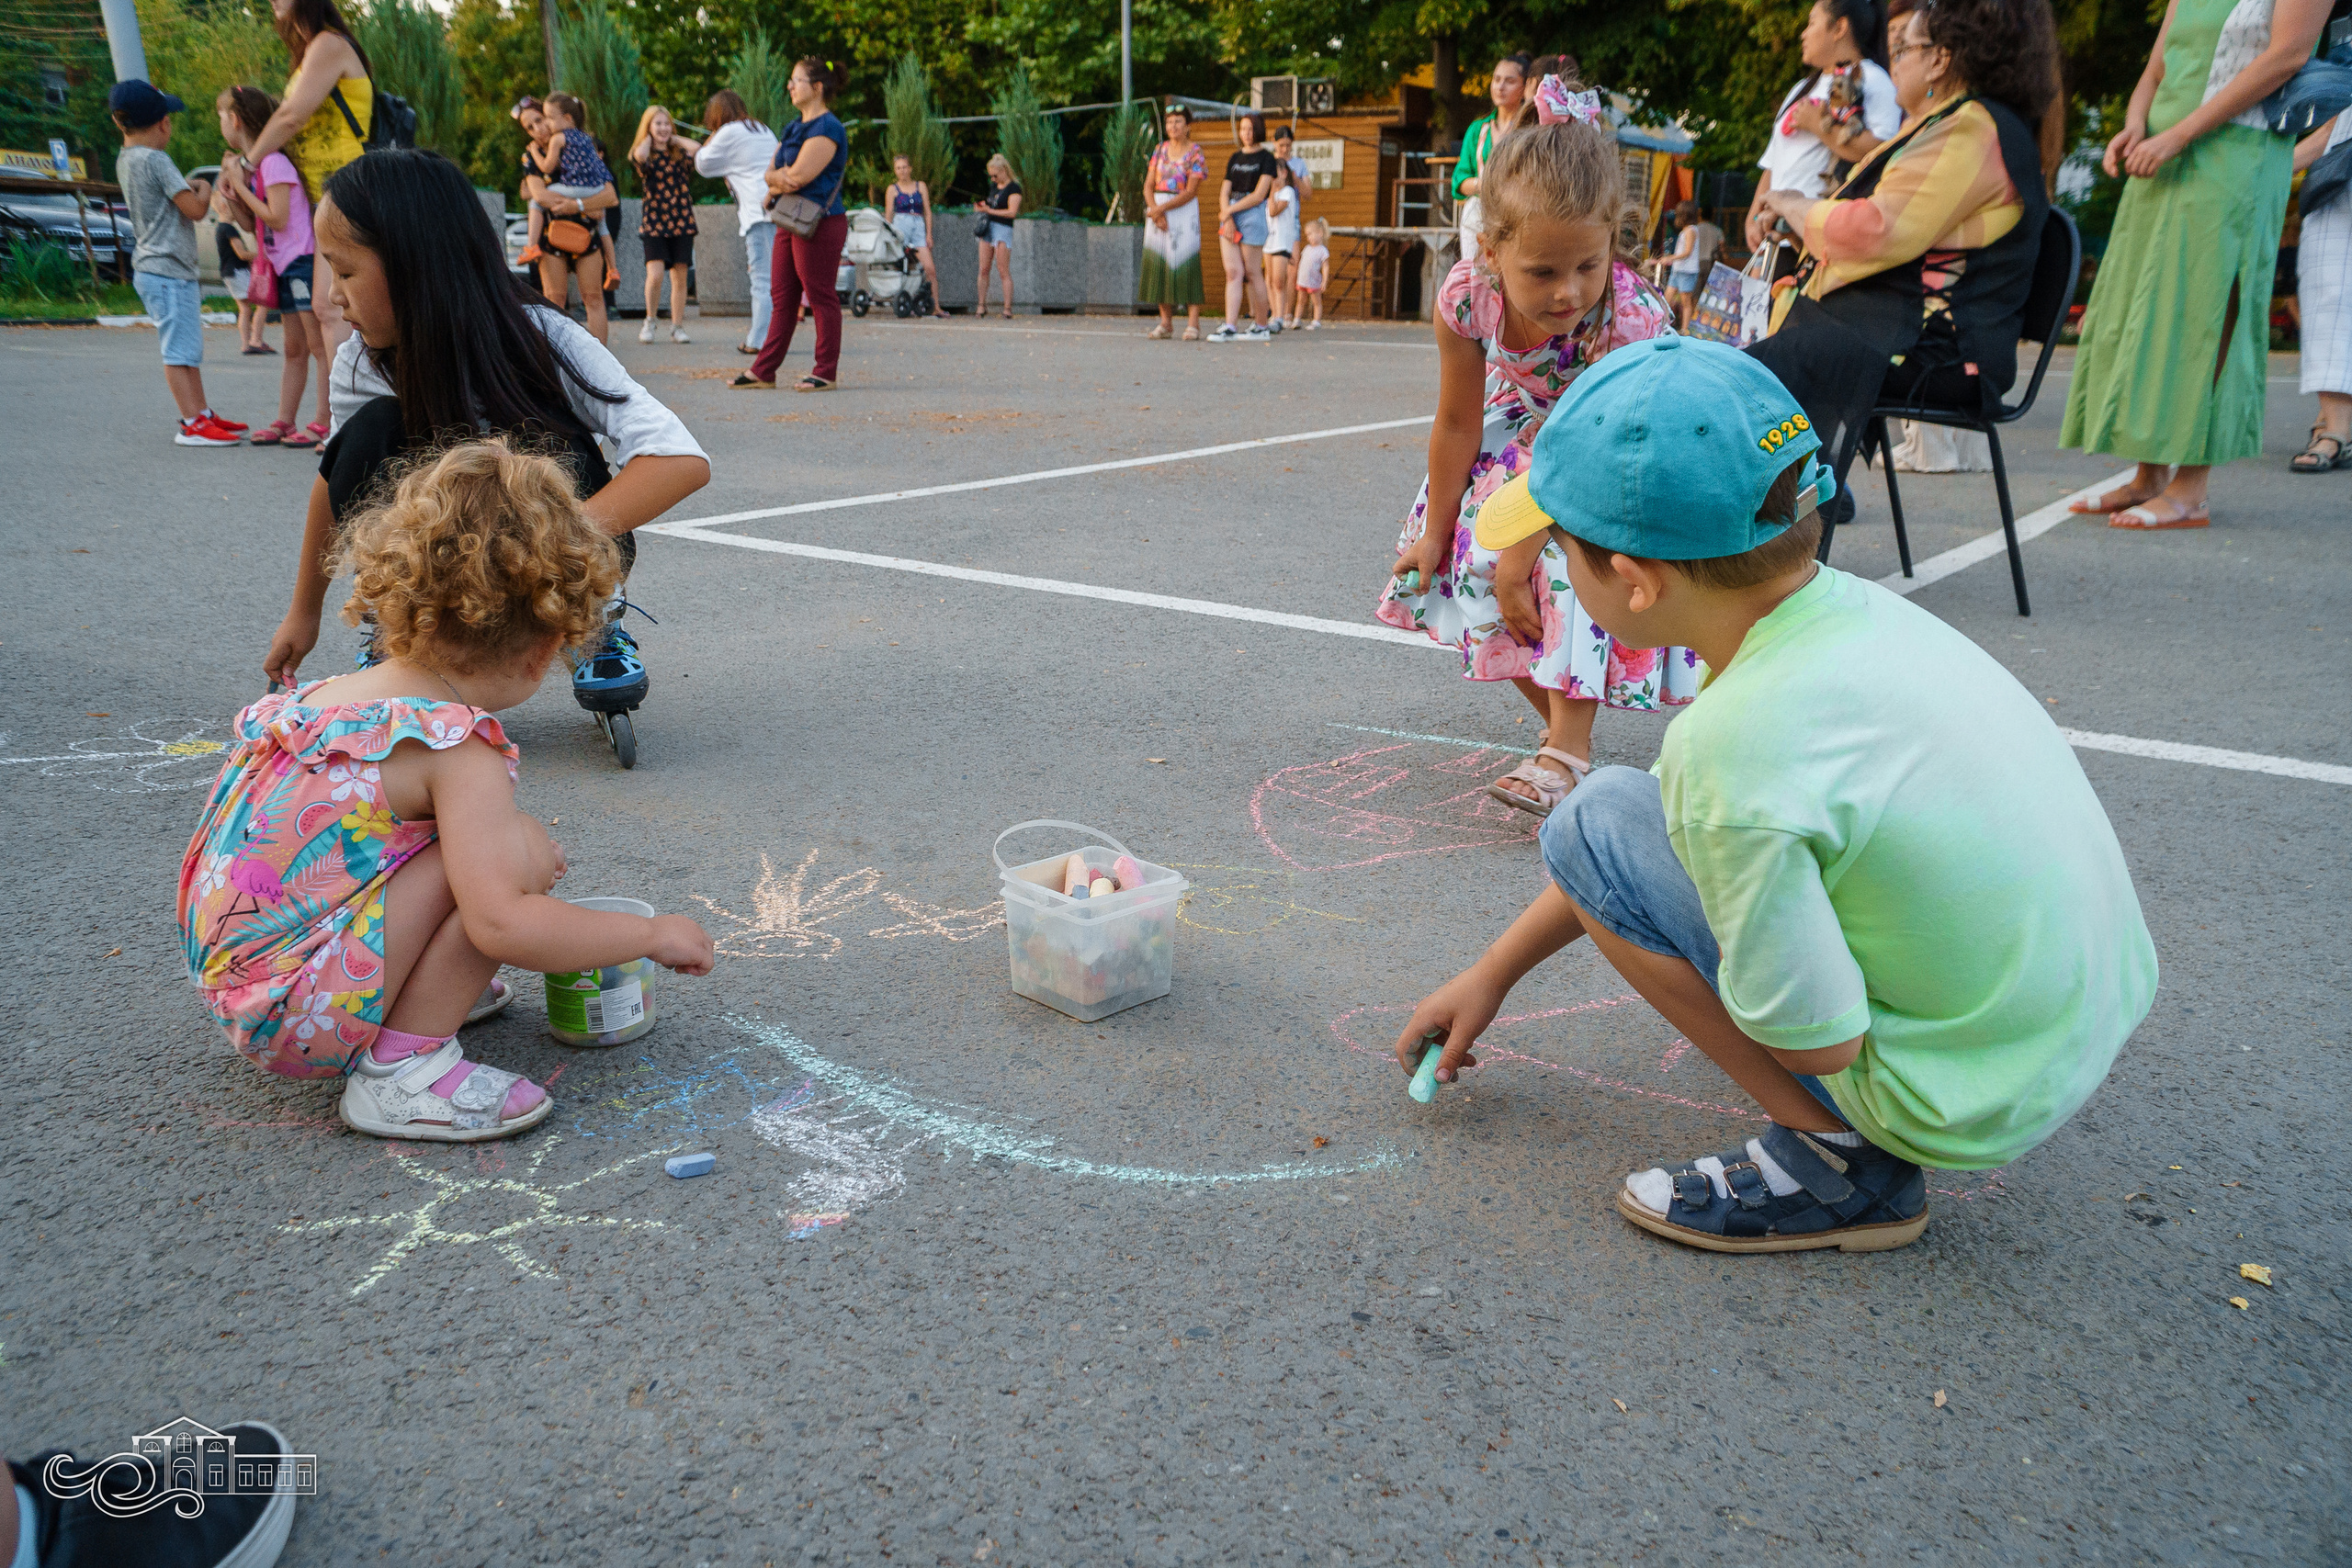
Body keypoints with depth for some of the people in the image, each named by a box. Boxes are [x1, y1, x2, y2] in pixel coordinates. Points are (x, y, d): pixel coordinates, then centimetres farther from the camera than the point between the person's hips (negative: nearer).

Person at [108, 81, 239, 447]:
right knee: (179, 351, -10)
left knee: (188, 349, 15)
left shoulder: (125, 161, 15)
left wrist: (186, 187, 17)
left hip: (152, 267, 10)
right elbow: (194, 209, -17)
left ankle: (203, 413, 21)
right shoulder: (156, 160, -14)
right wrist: (204, 191, 1)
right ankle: (192, 425, -11)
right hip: (168, 270, -10)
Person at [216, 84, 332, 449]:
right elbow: (253, 225, 17)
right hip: (285, 266, 10)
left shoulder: (273, 161, -12)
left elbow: (277, 218, -19)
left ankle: (324, 423, -6)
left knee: (318, 344, -7)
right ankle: (284, 422, 15)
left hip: (303, 261, -10)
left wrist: (239, 184, -11)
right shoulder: (251, 165, 16)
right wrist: (231, 196, 1)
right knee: (294, 349, 12)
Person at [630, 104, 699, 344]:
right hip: (654, 222, -2)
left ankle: (677, 327, 12)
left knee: (680, 277, 3)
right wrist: (649, 138, -2)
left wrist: (675, 138, 3)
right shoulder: (644, 154, 4)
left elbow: (698, 149, -13)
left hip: (682, 222, 2)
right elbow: (640, 156, -21)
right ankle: (650, 321, 5)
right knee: (655, 274, -14)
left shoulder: (680, 154, 9)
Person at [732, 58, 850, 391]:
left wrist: (776, 178, 1)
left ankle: (826, 373, 3)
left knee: (821, 296, -4)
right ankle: (764, 371, 12)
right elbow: (770, 173, 16)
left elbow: (798, 176, -19)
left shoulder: (826, 128, -11)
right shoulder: (793, 128, 20)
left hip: (819, 223, -10)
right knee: (782, 295, 9)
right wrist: (777, 180, -7)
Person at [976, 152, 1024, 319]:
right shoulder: (993, 186, 17)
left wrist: (989, 210, -16)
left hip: (1003, 229, -7)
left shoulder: (1013, 188, -7)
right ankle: (982, 306, 7)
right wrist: (981, 206, 6)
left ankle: (1008, 309, -7)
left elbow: (1012, 212, -16)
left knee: (1004, 271, -9)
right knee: (983, 269, 2)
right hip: (988, 227, 7)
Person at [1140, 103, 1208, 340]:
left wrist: (1161, 209, -16)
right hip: (1156, 210, 5)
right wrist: (1153, 208, -10)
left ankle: (1193, 324, -10)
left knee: (1185, 265, -10)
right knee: (1157, 264, 2)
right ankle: (1166, 321, 10)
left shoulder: (1196, 154, -3)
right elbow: (1148, 185, 7)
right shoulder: (1160, 150, 11)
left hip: (1183, 211, -5)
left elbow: (1190, 192, -11)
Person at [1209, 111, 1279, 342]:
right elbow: (1224, 192, 12)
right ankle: (1229, 328, -9)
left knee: (1252, 273, -2)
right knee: (1232, 273, -3)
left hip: (1253, 216, -5)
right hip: (1230, 216, 5)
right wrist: (1227, 219, -5)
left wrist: (1229, 211, -9)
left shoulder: (1266, 158, 0)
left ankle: (1261, 328, 7)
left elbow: (1259, 195, -9)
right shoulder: (1235, 158, 18)